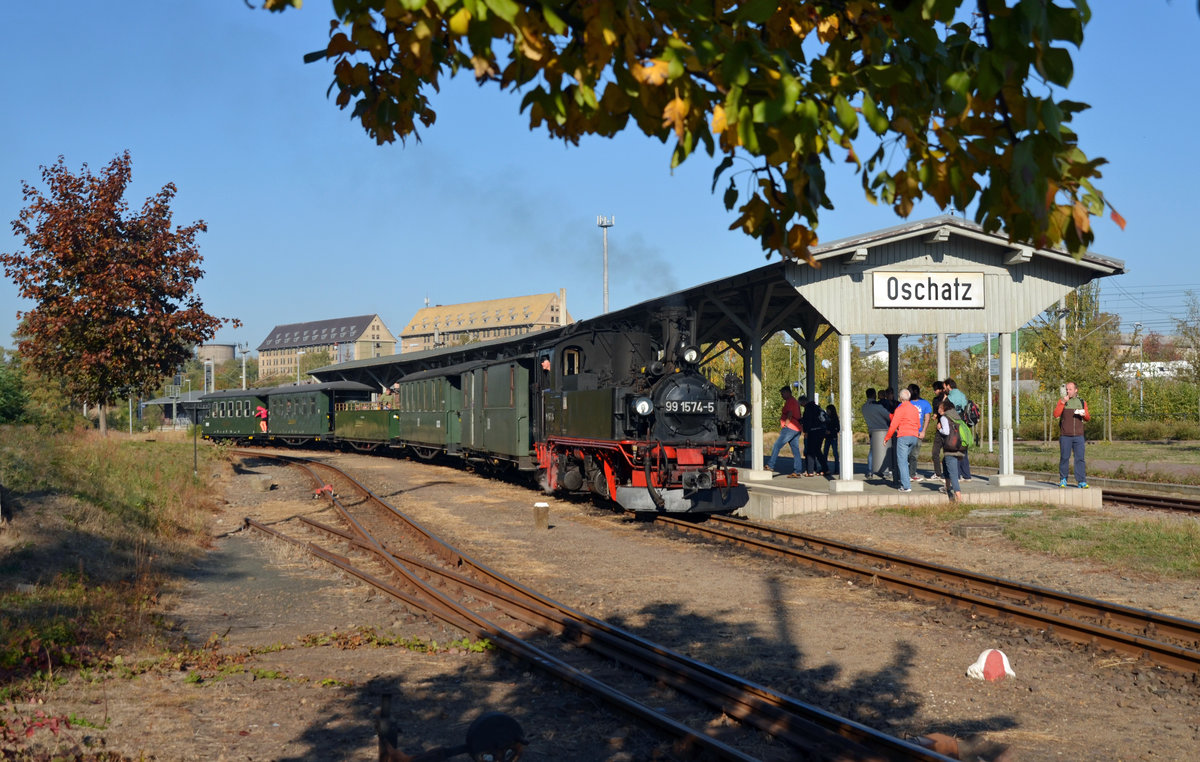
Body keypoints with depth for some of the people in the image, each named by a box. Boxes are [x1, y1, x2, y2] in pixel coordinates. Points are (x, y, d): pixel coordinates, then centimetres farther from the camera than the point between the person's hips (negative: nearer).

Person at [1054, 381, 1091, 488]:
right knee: (1064, 458, 0)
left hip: (1078, 436, 1)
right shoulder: (1062, 400, 7)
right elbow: (1056, 414, -6)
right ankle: (1063, 479, 13)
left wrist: (1084, 414, -8)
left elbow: (1088, 419, 14)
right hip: (1065, 436, -1)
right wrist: (1063, 403, -15)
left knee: (1080, 458, -4)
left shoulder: (1082, 402, 13)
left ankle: (1081, 481, -4)